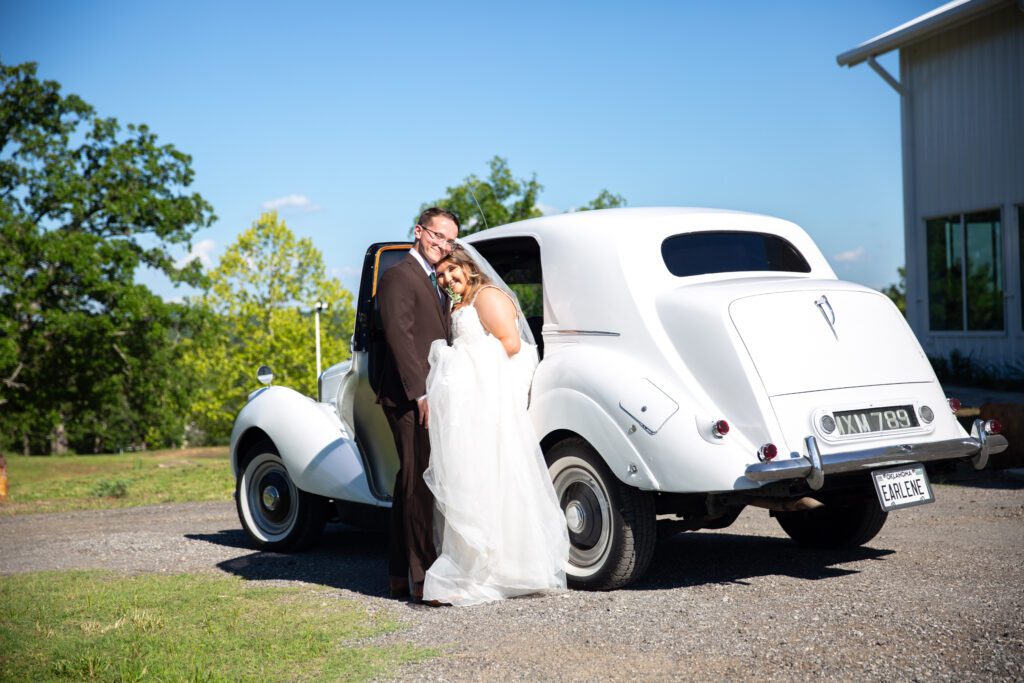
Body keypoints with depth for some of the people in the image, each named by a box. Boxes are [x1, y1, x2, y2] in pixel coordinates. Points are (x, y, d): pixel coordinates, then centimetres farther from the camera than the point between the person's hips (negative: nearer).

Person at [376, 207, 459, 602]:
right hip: (412, 398, -10)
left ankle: (401, 575, 20)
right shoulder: (399, 276, -8)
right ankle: (423, 577, -10)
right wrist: (420, 394, -22)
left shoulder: (434, 282, 22)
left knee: (412, 485, 13)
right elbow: (400, 337, -17)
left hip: (430, 396, 10)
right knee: (419, 484, -11)